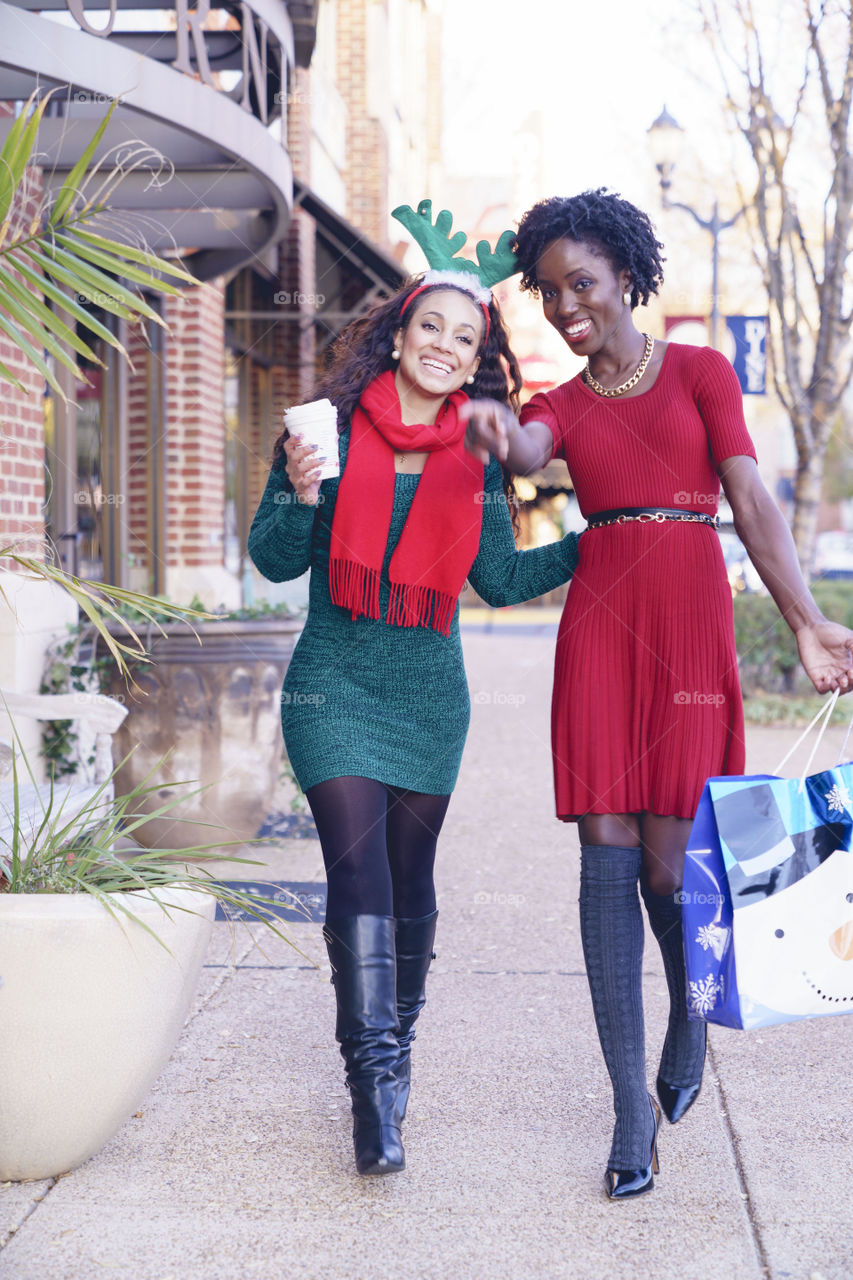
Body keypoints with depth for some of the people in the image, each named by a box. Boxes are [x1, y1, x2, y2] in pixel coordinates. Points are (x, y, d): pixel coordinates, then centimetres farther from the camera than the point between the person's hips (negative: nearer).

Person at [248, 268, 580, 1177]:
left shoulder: (476, 459, 6)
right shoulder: (332, 427, -2)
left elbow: (499, 578, 10)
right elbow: (275, 559, -1)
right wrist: (300, 491, -19)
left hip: (429, 692, 3)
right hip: (334, 684, -3)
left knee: (410, 876, 10)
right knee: (358, 868, -13)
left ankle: (395, 1050, 29)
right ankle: (373, 1080, -12)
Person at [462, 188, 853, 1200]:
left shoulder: (700, 371, 10)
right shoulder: (562, 406, 14)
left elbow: (750, 501, 0)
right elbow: (527, 453, -12)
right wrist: (496, 435, -38)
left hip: (691, 623, -2)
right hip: (597, 624, 2)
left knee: (669, 863, -4)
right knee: (607, 852, -4)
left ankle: (690, 1017, 29)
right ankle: (633, 1106, 2)